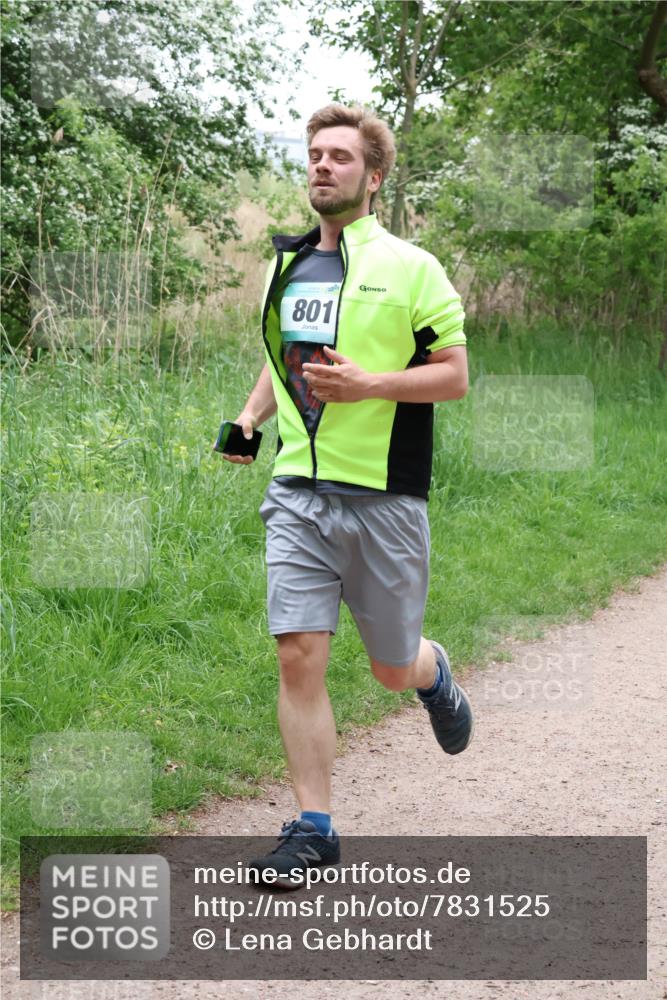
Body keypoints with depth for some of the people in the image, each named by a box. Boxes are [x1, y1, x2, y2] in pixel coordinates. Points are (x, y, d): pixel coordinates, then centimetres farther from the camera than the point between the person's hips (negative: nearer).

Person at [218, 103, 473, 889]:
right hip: (298, 494, 4)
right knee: (299, 657, -6)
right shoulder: (284, 265, 11)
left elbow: (454, 376, -4)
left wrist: (369, 385, -18)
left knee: (393, 668, 8)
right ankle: (313, 828, 2)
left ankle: (435, 674, 46)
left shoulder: (410, 268, -4)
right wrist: (250, 416, 9)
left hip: (384, 497, -3)